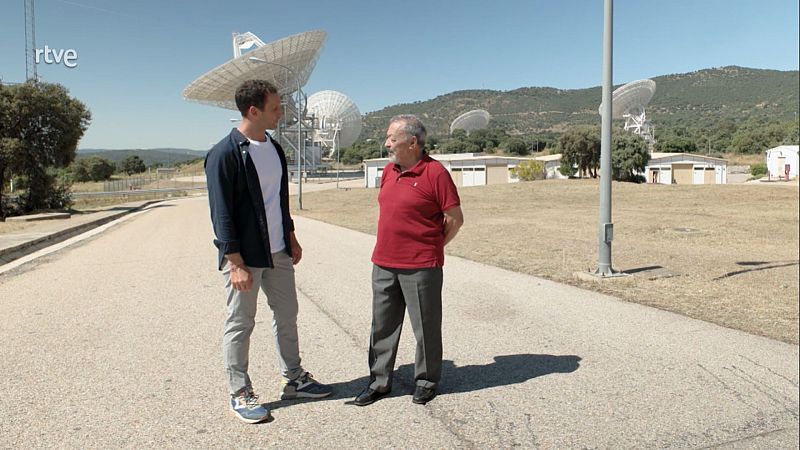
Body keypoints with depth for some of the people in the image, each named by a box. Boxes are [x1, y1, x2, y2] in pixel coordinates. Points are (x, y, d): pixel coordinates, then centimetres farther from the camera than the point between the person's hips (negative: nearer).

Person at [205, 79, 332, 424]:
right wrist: (236, 263, -19)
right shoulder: (224, 154, -15)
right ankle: (240, 394, 21)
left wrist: (291, 237, 18)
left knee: (287, 317, 16)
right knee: (240, 325, 6)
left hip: (278, 253, 8)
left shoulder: (274, 148, 9)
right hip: (244, 256, -7)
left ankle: (294, 380, 32)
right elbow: (221, 214, -17)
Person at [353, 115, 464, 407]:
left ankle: (426, 381, 26)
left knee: (426, 327, 8)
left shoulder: (435, 172, -12)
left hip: (421, 267, -7)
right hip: (383, 264, 7)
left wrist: (432, 247, 2)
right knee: (382, 325, 13)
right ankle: (379, 381, 27)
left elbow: (455, 219, -9)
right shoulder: (389, 170, 10)